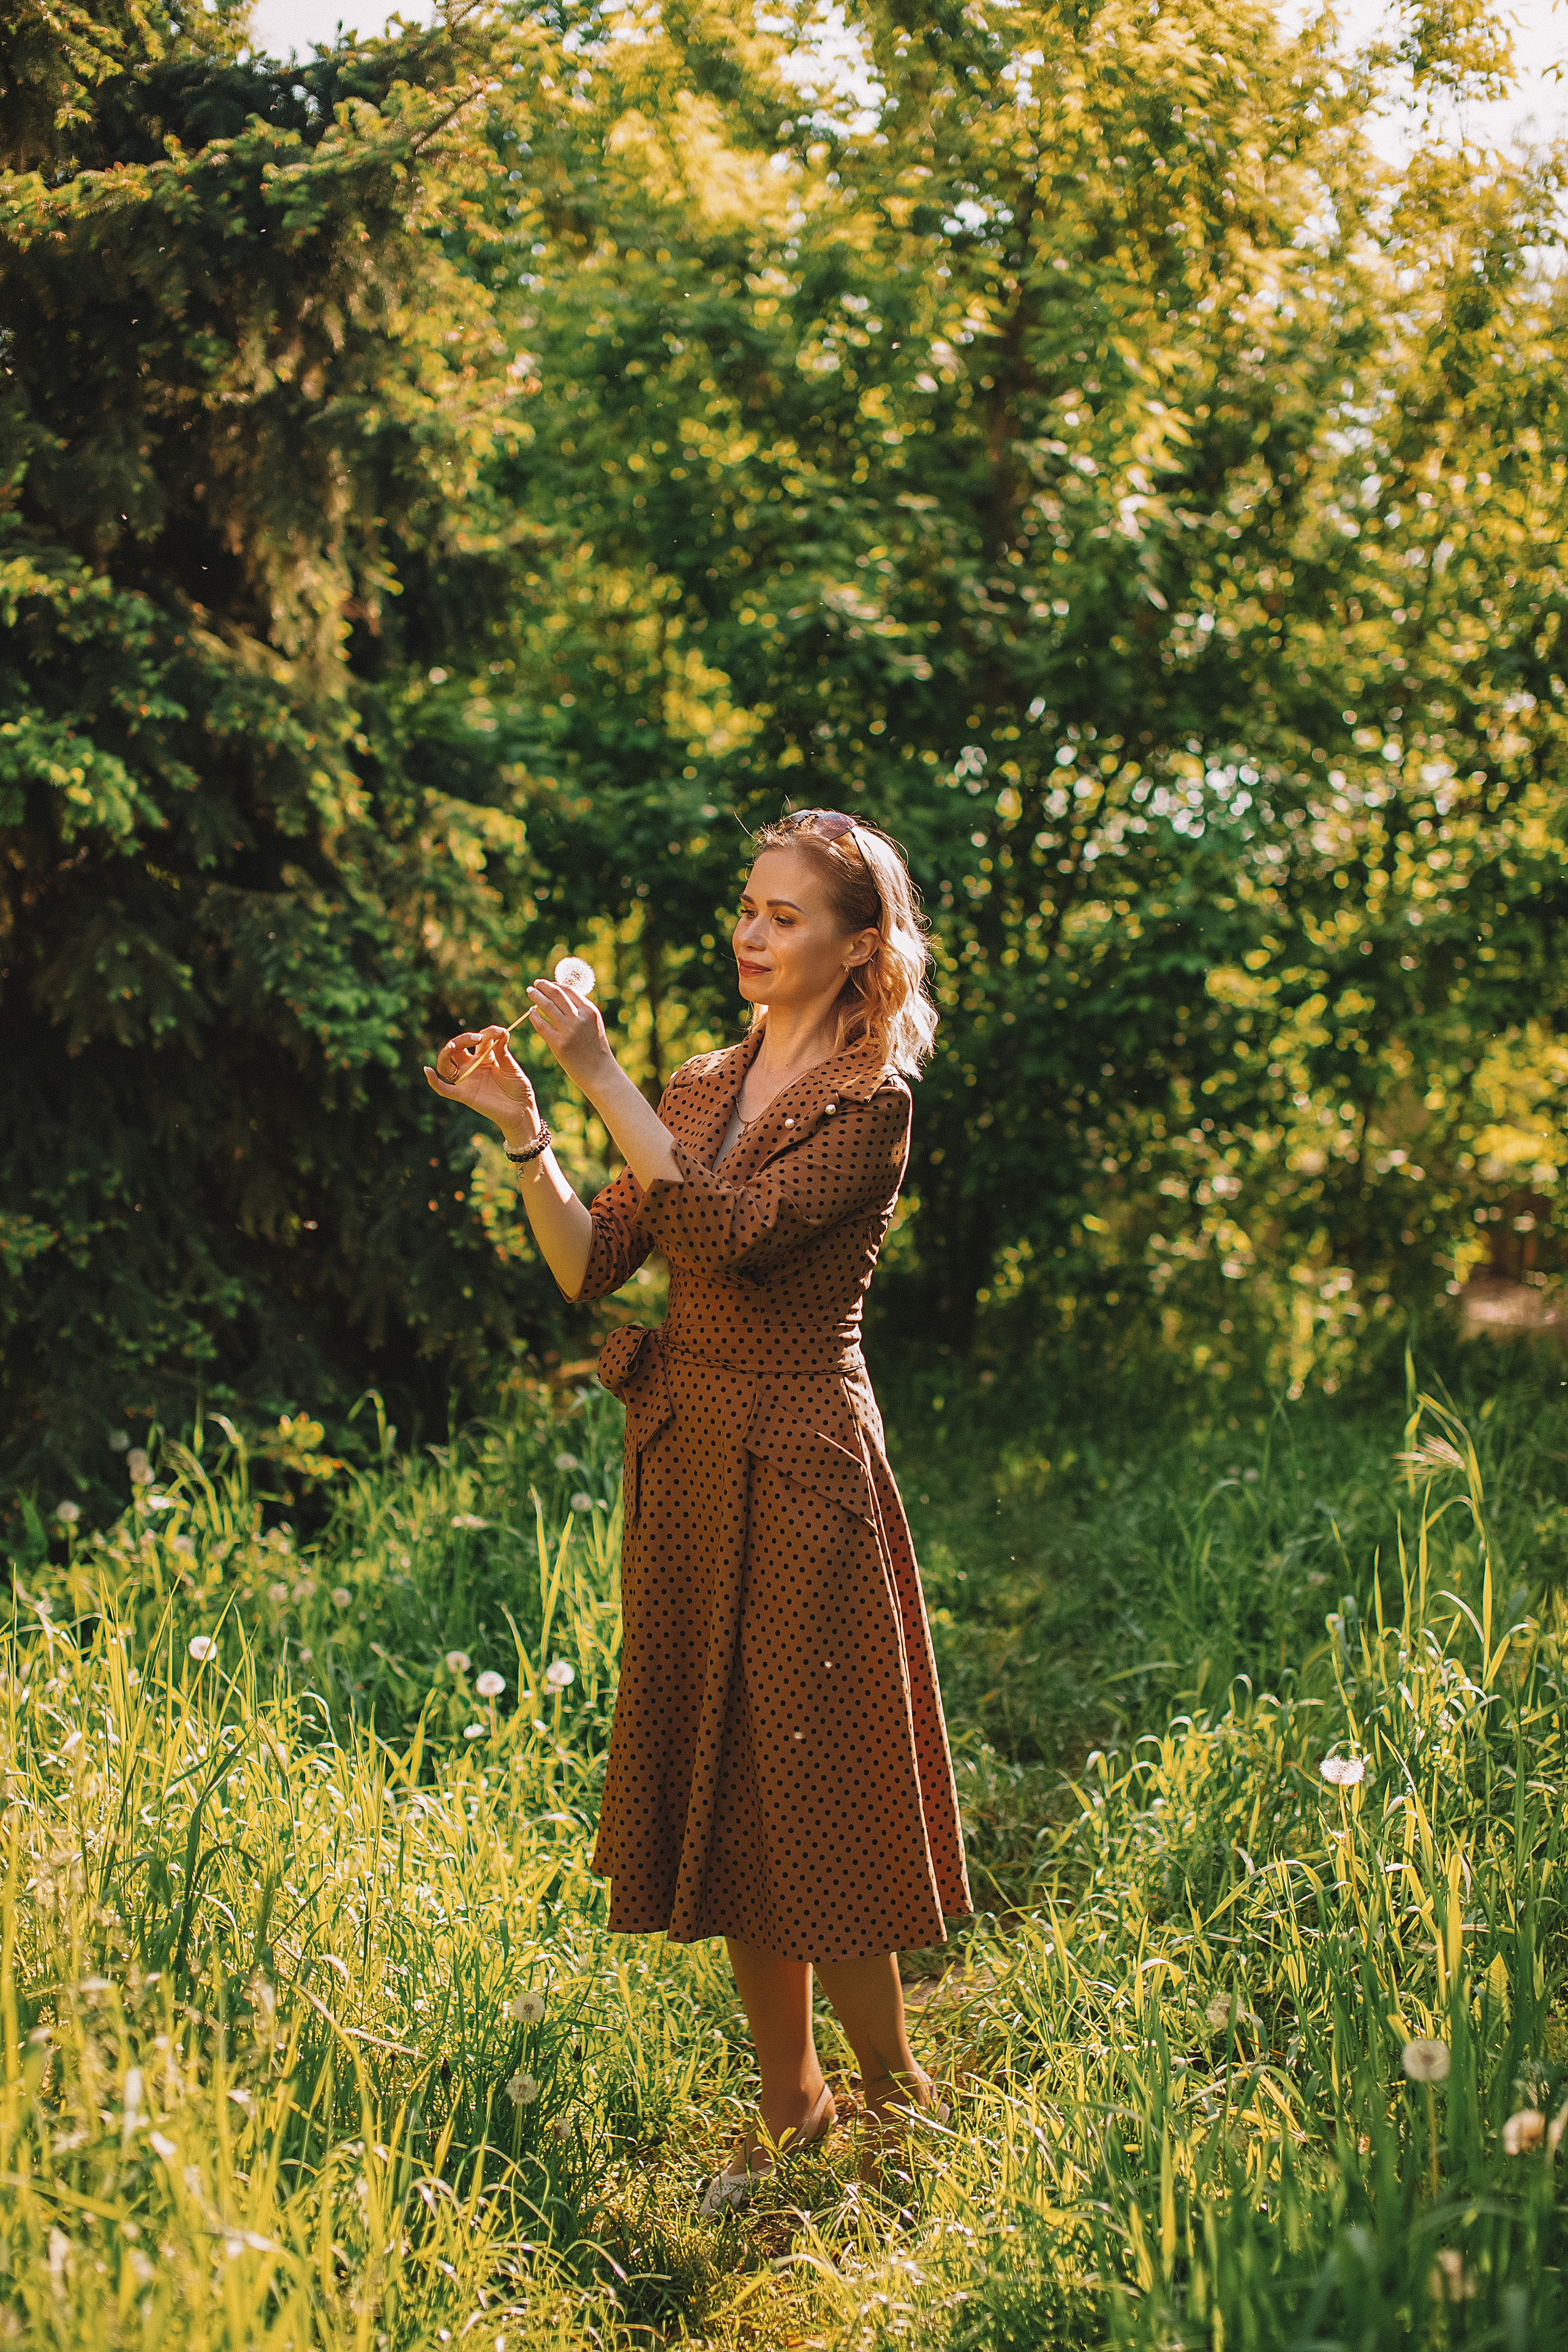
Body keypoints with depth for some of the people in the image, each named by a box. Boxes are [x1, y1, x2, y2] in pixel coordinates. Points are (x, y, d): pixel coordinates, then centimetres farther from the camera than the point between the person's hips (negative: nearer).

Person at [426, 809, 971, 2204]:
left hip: (799, 1468, -7)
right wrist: (524, 1134, -6)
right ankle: (791, 2107, 24)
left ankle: (895, 2100, 17)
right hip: (686, 1460, 7)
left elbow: (732, 1233, -23)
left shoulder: (868, 1102, -7)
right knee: (720, 1791, 11)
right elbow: (592, 1267, 6)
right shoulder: (704, 1089, 13)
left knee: (808, 1787, -2)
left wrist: (601, 1075, -23)